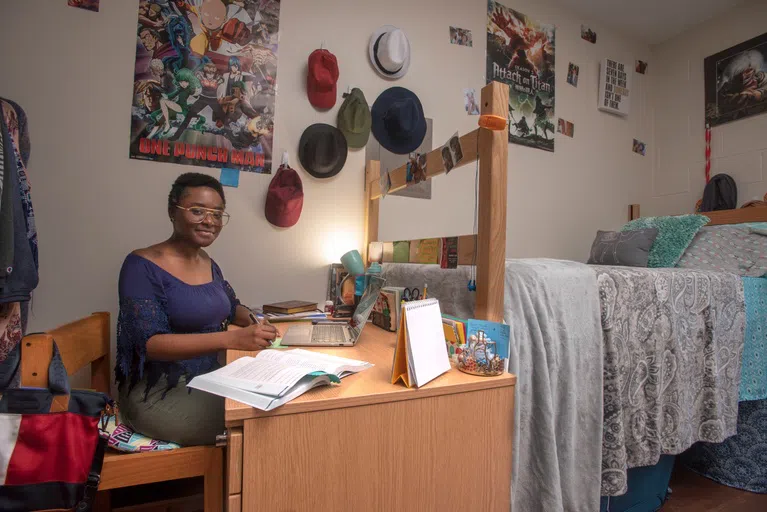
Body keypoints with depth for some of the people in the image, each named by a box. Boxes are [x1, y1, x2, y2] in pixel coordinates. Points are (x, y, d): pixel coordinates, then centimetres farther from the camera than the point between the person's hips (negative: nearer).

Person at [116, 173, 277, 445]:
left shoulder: (207, 263, 6)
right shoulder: (142, 265, -13)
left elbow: (232, 307, 18)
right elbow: (150, 343, -22)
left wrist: (255, 320, -5)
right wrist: (232, 339, -33)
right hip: (158, 395, -6)